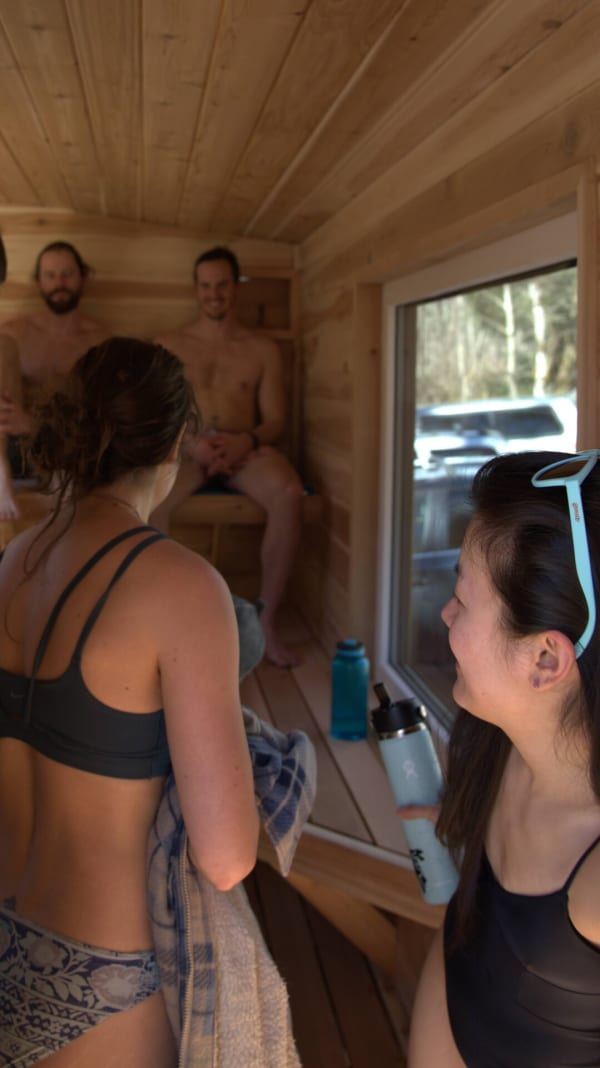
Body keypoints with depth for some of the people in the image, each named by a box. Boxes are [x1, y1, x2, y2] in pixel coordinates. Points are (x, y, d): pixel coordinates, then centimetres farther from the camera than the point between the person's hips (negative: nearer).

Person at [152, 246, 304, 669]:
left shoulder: (263, 349, 14)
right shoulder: (168, 345, 12)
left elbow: (275, 420, 8)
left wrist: (247, 440, -15)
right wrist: (191, 443, -17)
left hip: (246, 448, 1)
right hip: (186, 447, 0)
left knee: (288, 492, -35)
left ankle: (267, 619, -26)